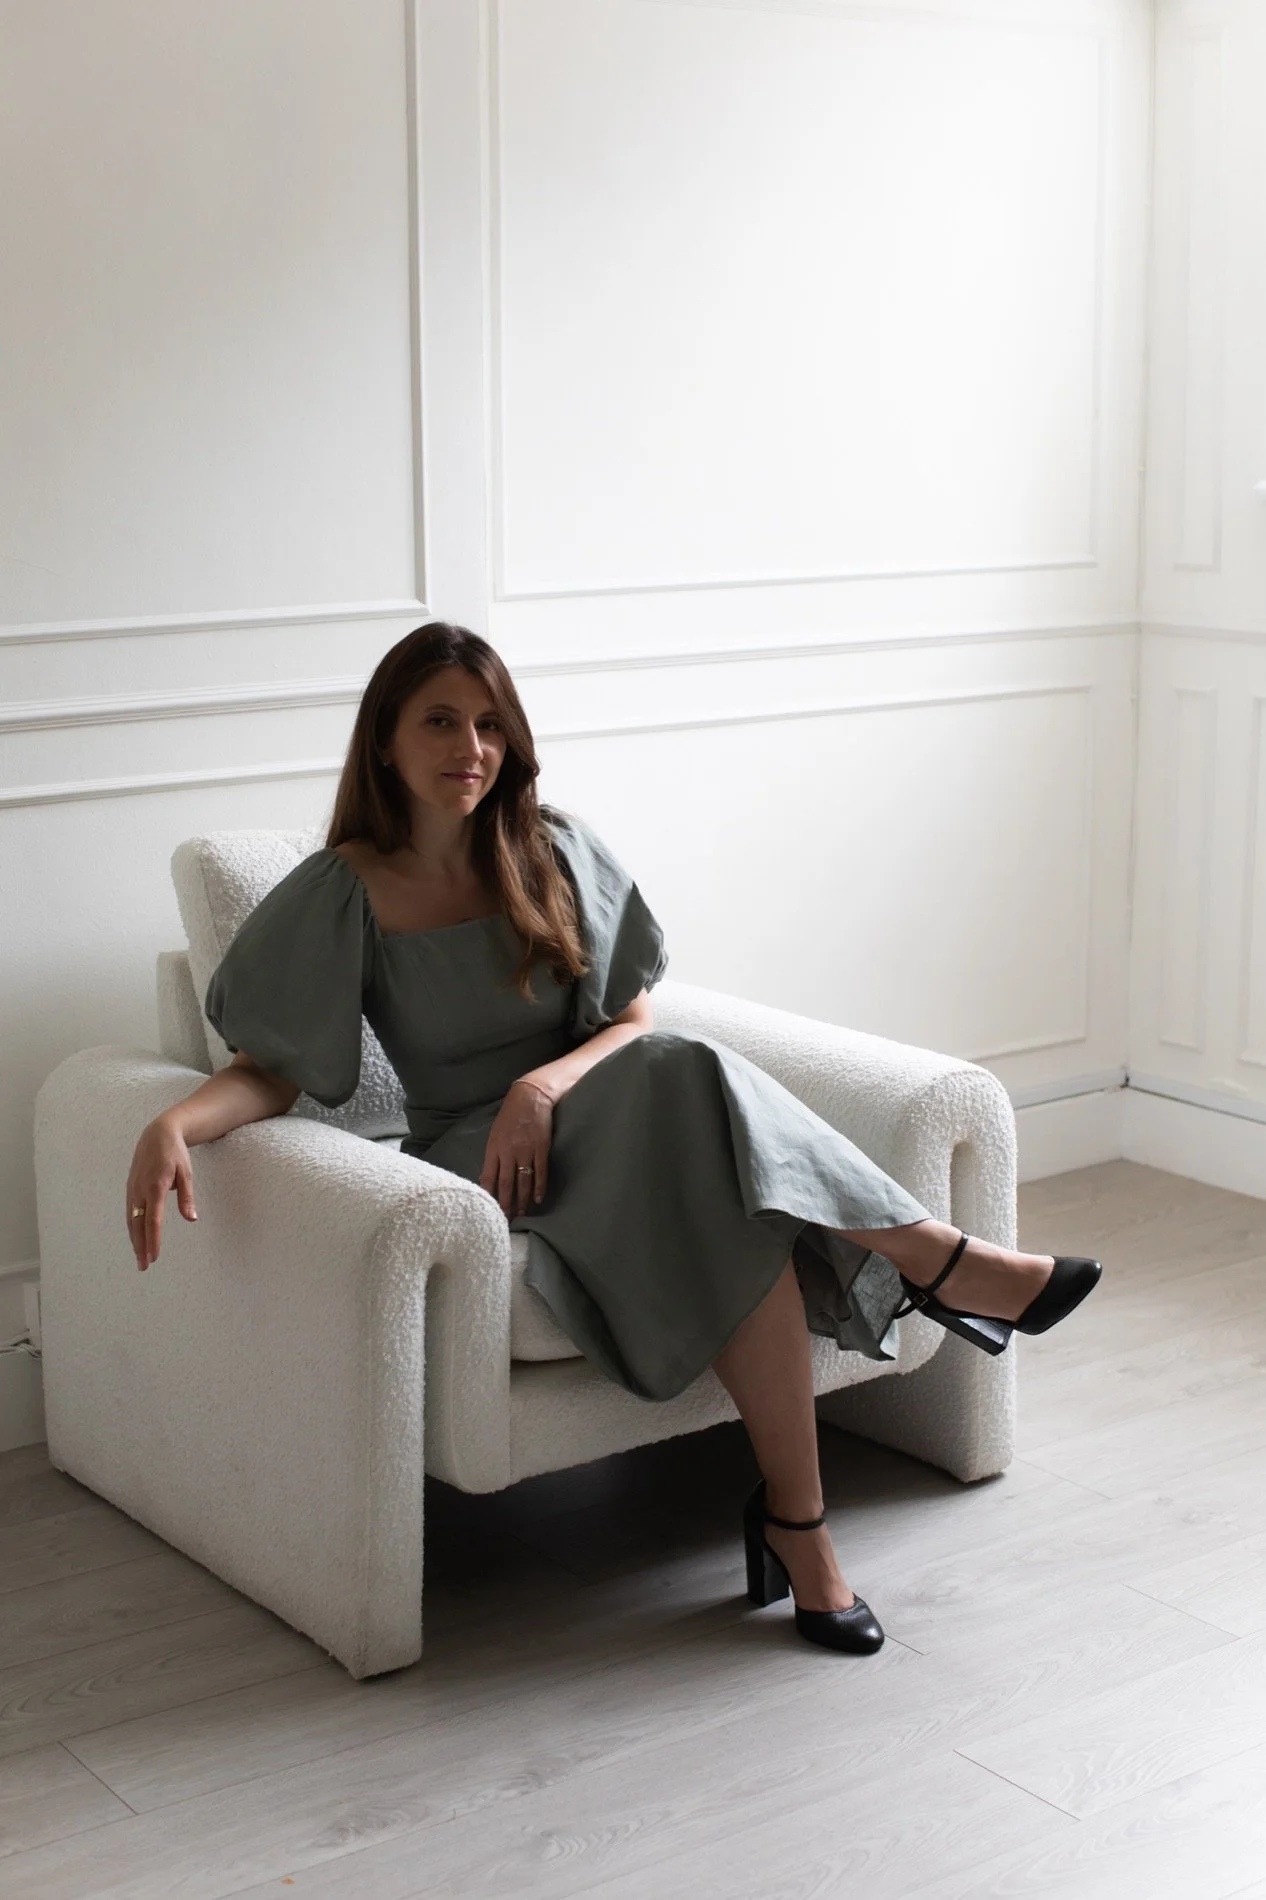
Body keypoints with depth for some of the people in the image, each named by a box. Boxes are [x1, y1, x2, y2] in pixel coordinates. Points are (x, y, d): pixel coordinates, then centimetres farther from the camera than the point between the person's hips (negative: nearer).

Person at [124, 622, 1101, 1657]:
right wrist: (171, 1126, -25)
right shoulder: (341, 895, -3)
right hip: (476, 1158, -3)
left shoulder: (556, 852, 5)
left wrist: (547, 1085, -18)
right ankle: (935, 1261, -21)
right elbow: (273, 1069, -4)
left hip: (593, 1126, 3)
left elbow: (636, 1024, 3)